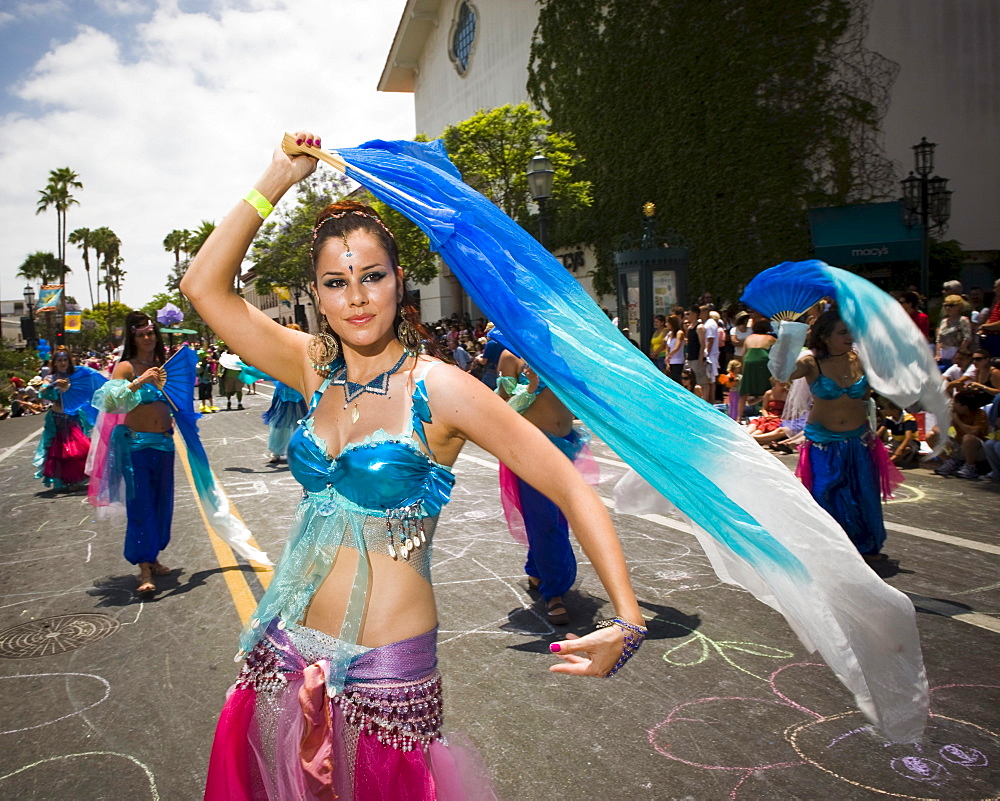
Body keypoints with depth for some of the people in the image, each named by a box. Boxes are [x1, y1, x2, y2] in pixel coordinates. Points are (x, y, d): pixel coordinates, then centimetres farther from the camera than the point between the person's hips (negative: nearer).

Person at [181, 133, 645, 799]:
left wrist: (627, 620, -27)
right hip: (285, 657, 5)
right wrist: (276, 182, -6)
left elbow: (569, 487, -17)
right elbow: (205, 286, -1)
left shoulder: (439, 389, -14)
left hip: (382, 676, -5)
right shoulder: (316, 370, 1)